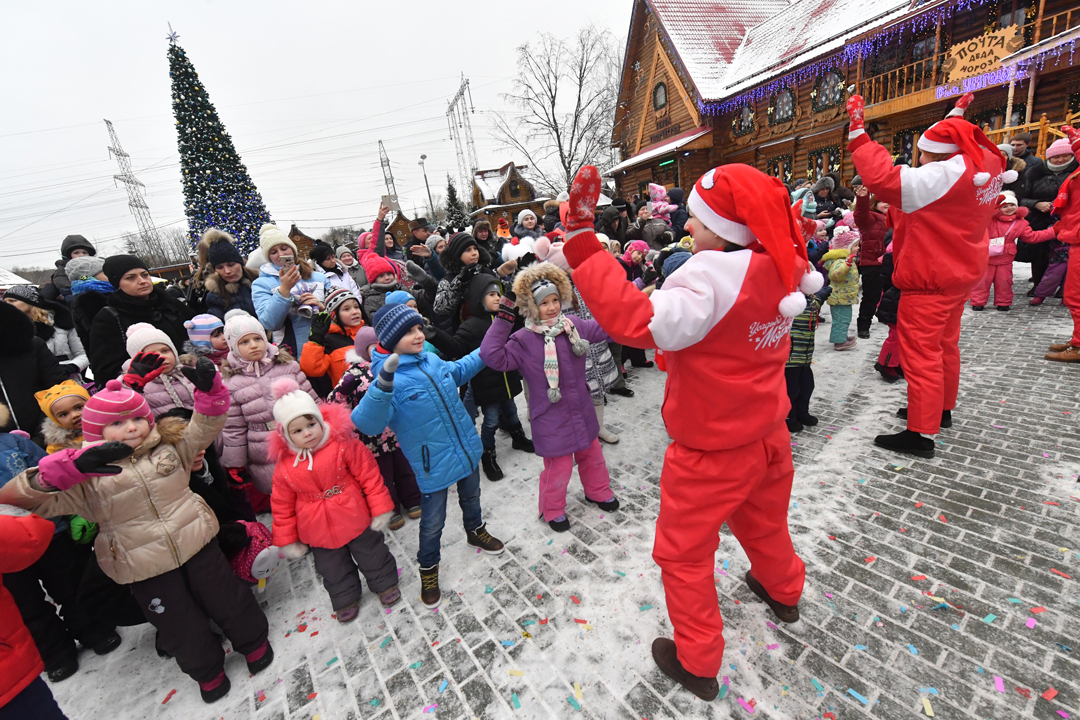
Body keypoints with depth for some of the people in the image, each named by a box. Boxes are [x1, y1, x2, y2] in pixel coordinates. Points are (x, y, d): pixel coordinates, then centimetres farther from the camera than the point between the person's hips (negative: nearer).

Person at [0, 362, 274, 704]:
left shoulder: (171, 445, -4)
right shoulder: (85, 475, -10)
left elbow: (206, 423, -11)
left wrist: (208, 389, -31)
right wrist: (71, 468, -35)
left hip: (197, 544, 1)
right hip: (144, 568, 0)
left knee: (227, 599, 15)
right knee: (180, 626, 16)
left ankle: (254, 641, 42)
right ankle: (207, 670, 43)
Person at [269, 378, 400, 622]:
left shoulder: (343, 444, -19)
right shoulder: (284, 467, -11)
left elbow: (369, 476, -15)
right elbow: (282, 506, 1)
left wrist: (380, 508, -13)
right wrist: (287, 540, 6)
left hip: (356, 520, -3)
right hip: (318, 532, 3)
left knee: (372, 556, 18)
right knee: (333, 570, 24)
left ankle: (385, 583, 46)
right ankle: (345, 600, 50)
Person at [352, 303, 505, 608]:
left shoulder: (432, 359, -4)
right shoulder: (387, 379, -24)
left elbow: (457, 371, 18)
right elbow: (367, 424, -37)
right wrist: (383, 385, -51)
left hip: (467, 448, 6)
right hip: (433, 464, -6)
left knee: (471, 498, 29)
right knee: (433, 522, 12)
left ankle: (475, 531, 59)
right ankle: (428, 569, 41)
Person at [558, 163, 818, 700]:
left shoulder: (714, 274, -28)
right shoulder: (779, 267, -3)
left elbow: (639, 323, -42)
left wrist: (581, 239, -40)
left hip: (712, 451, -8)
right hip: (768, 435, 8)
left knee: (683, 554, 13)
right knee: (763, 521, 34)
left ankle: (697, 662, 33)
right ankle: (783, 590, 62)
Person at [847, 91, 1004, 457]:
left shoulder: (944, 176, -23)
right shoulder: (986, 165, 4)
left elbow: (883, 179, -33)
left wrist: (857, 132, -28)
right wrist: (957, 116, 32)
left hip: (930, 281, -10)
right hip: (960, 273, 10)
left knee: (920, 354, -5)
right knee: (944, 345, 22)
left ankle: (921, 434, 2)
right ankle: (942, 410, 38)